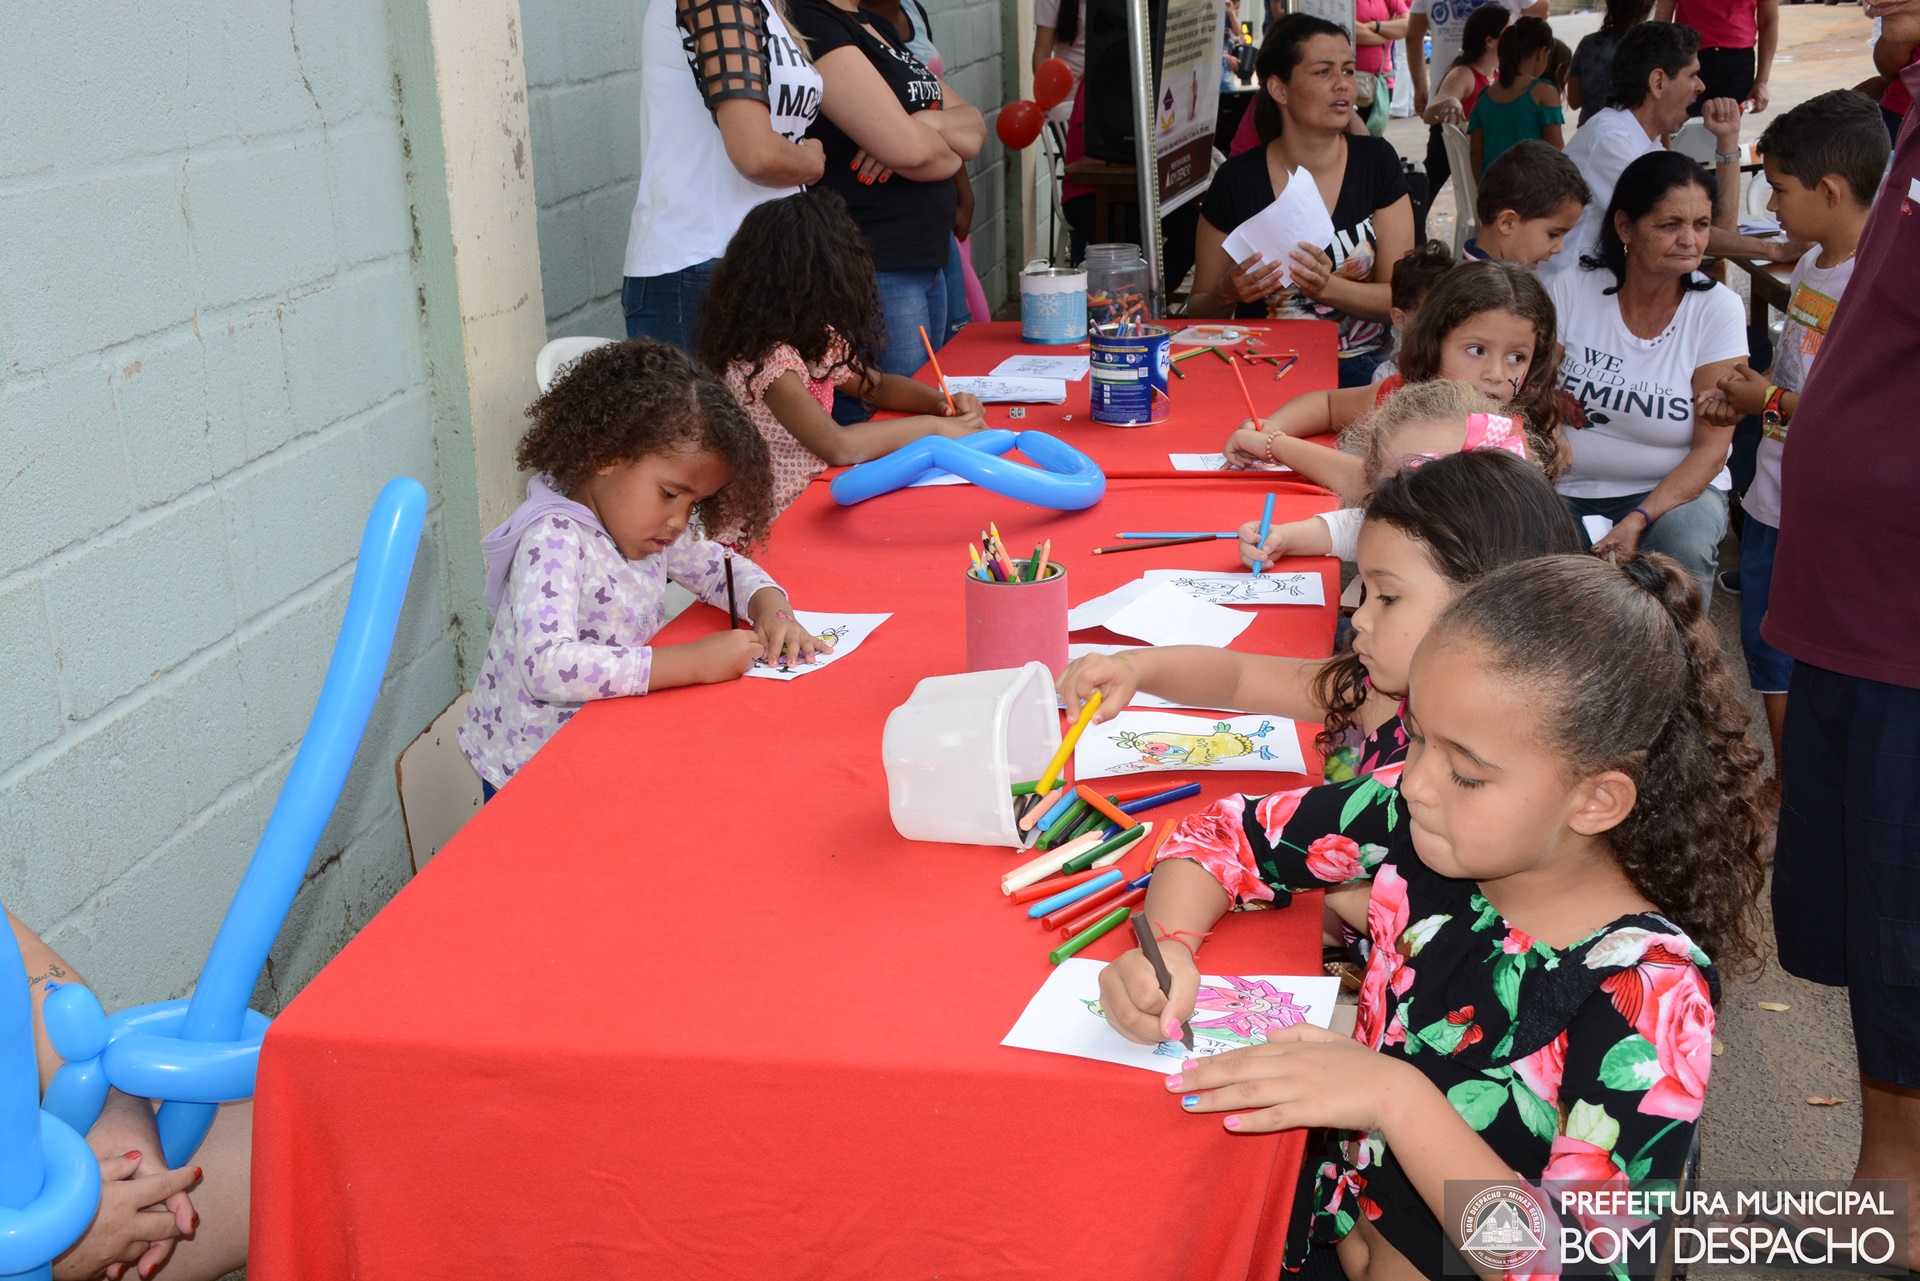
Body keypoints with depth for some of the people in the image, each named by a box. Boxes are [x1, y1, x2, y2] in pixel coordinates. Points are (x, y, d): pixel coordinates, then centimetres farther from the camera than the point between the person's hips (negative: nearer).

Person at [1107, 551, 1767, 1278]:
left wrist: (1398, 1100, -31)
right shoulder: (1419, 827, -10)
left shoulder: (1651, 992, -23)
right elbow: (1226, 835, 1)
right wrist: (1169, 944, -18)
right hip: (1335, 1223, 5)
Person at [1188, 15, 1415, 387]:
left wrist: (1327, 287, -20)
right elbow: (1198, 311, 7)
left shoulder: (1377, 162, 2)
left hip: (1361, 366, 0)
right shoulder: (1237, 179, -2)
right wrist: (1228, 294, -17)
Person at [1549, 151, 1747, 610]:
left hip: (1675, 488, 0)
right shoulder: (1569, 291, -3)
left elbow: (1711, 448, -9)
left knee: (1684, 540, -33)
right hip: (1569, 490, 0)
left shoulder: (1718, 309, -5)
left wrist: (1638, 520, -25)